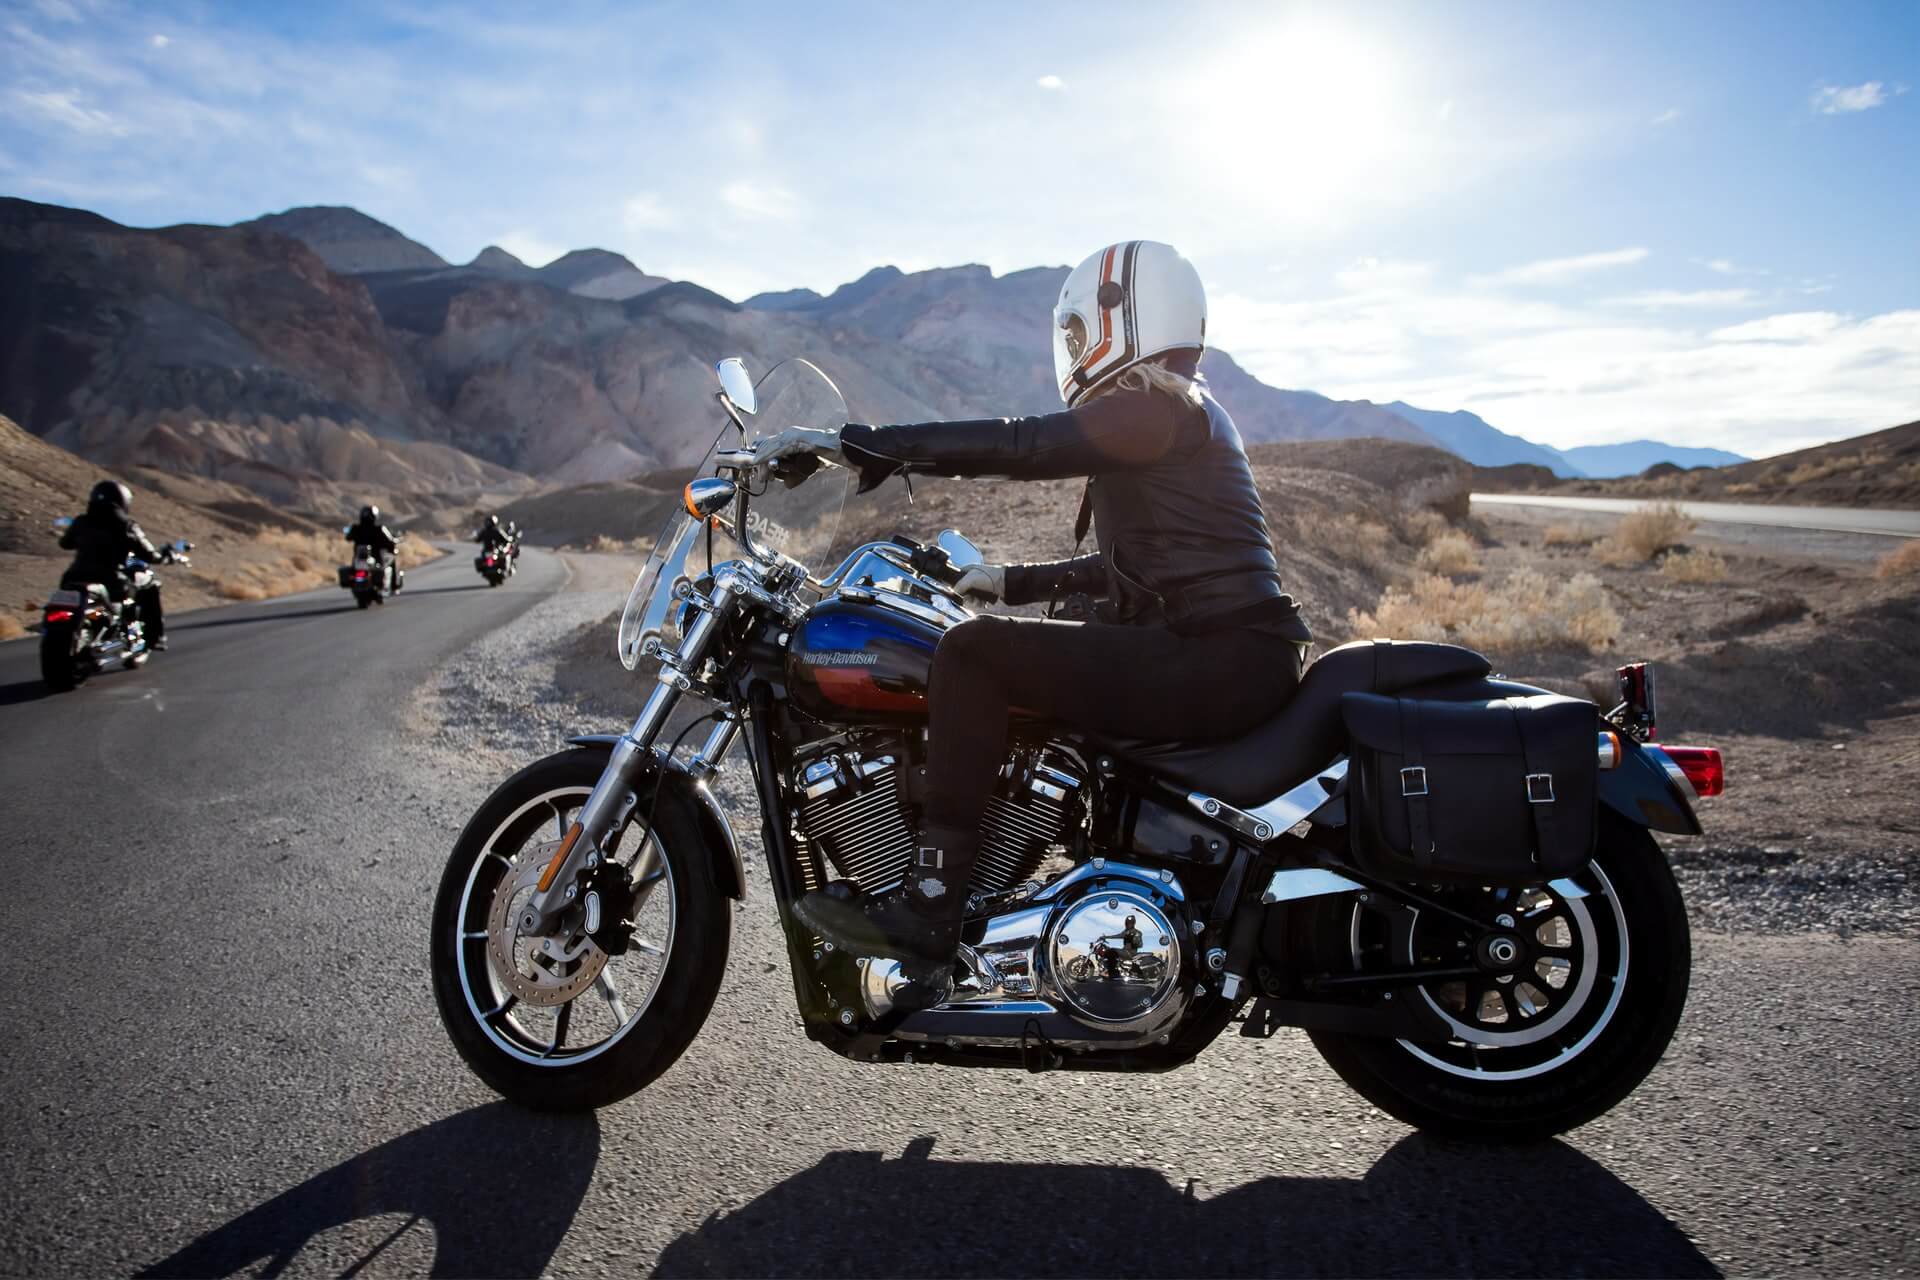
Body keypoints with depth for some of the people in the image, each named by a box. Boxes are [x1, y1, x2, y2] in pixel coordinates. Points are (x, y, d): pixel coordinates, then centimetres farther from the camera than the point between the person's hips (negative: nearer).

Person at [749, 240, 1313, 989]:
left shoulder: (1153, 405, -8)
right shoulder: (1178, 416, 23)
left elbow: (1017, 445, -20)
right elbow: (1123, 571, 28)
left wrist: (858, 446, -18)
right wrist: (1012, 582, 29)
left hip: (1217, 663, -11)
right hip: (1224, 662, 11)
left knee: (974, 652, -17)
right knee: (1006, 650, 22)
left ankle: (928, 910, -18)